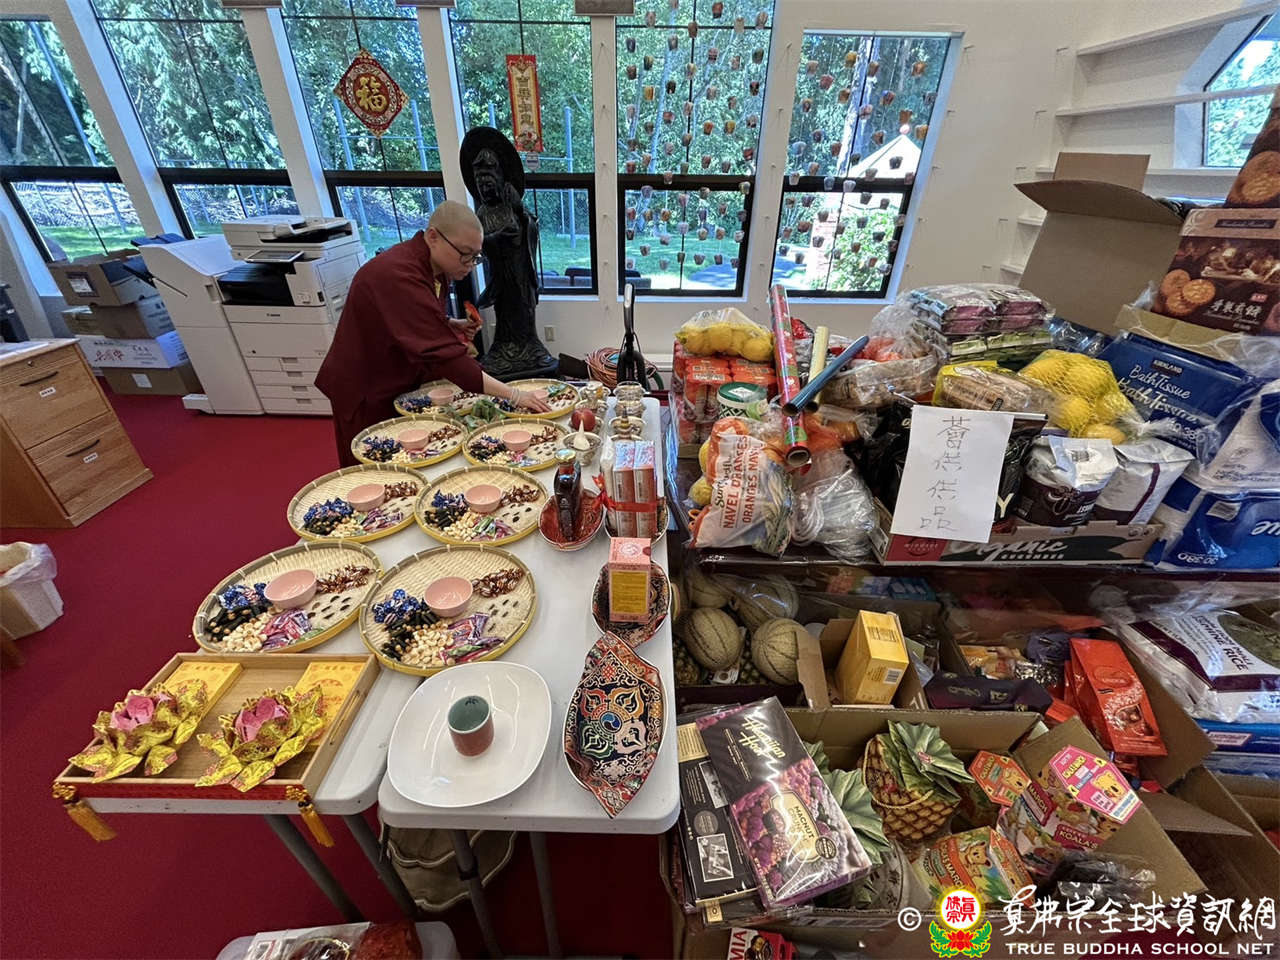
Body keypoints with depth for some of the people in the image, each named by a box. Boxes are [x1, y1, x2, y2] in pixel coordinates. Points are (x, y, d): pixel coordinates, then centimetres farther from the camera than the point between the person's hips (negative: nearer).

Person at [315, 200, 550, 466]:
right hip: (366, 394, -8)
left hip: (403, 382, 8)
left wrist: (453, 325, -4)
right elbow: (443, 354, -40)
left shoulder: (433, 266, -1)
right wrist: (514, 396, -43)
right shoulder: (397, 275, -31)